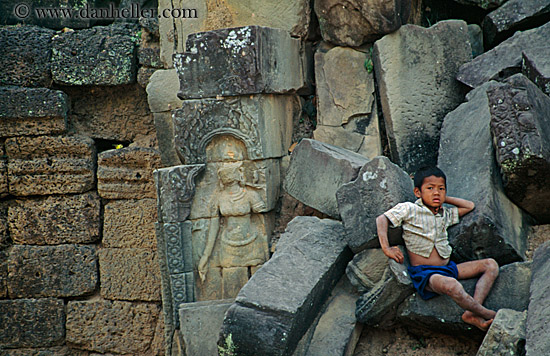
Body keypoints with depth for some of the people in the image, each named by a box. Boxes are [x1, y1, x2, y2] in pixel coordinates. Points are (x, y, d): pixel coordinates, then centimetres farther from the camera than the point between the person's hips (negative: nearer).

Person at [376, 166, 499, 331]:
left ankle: (472, 314, -19)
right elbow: (382, 219, -8)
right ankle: (489, 315, -19)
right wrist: (386, 248, -19)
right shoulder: (410, 209, -2)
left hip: (448, 268, 8)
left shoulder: (445, 214, 15)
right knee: (452, 286, -39)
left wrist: (444, 199, 17)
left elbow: (469, 206, 27)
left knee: (491, 265, -1)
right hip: (424, 273, -8)